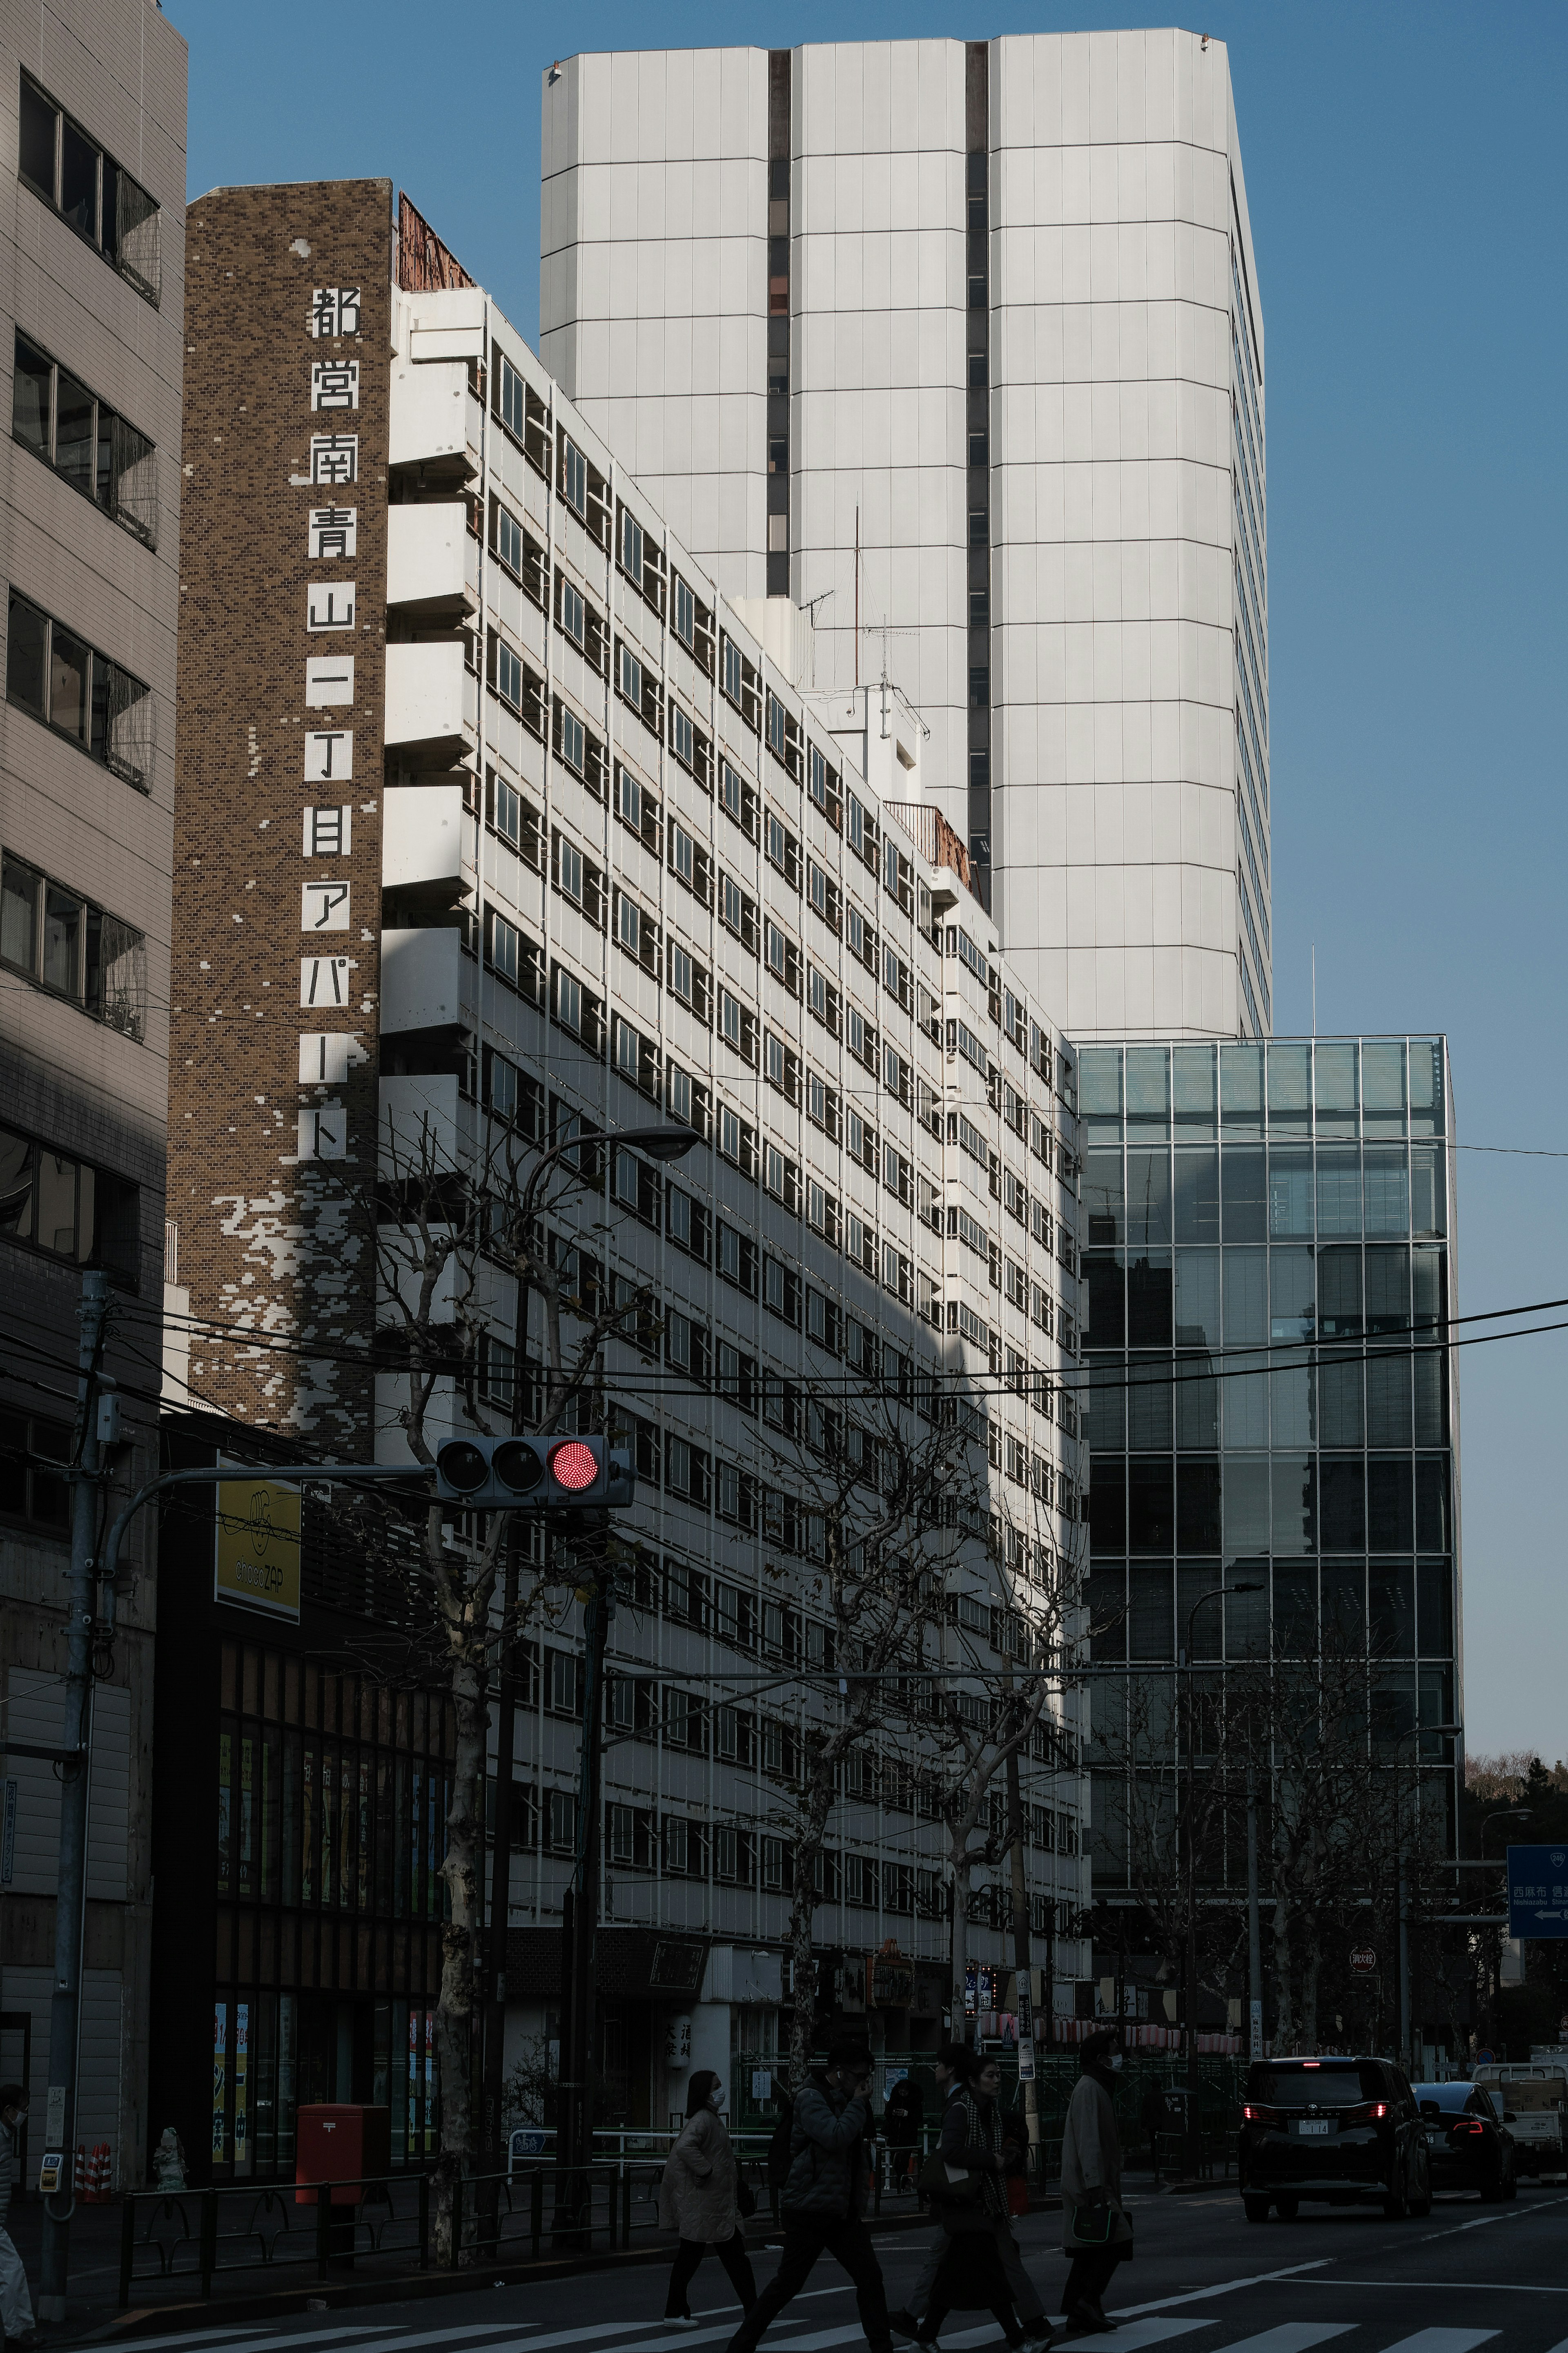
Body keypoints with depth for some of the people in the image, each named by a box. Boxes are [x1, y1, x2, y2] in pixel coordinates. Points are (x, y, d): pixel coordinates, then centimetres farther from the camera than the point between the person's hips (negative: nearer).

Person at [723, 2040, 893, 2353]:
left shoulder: (844, 2101, 13)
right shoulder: (811, 2098, -12)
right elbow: (835, 2137, -28)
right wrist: (859, 2103, -16)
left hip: (842, 2210, 8)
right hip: (810, 2208, -8)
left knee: (870, 2277, -1)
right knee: (787, 2283, 0)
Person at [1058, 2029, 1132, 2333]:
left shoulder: (1098, 2088, 19)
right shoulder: (1089, 2089, -14)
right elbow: (1088, 2141, -20)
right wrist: (1096, 2186, -25)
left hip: (1089, 2186, 10)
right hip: (1089, 2183, -10)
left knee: (1089, 2251, 9)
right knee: (1116, 2240, -13)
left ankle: (1078, 2312, 10)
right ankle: (1088, 2300, -15)